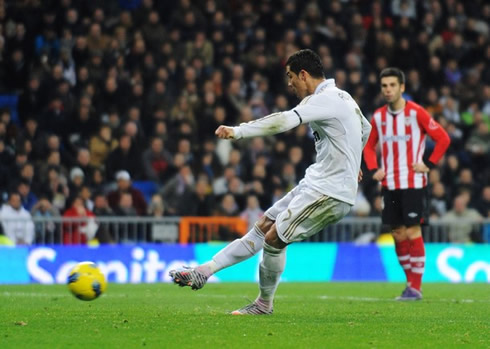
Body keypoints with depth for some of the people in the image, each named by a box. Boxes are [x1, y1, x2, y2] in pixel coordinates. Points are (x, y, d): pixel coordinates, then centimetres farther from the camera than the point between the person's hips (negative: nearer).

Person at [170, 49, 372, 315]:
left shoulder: (325, 99, -17)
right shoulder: (343, 97, 15)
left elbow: (284, 121, -31)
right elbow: (365, 128, 34)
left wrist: (237, 131, -35)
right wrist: (352, 162, 50)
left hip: (330, 192, -10)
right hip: (315, 184, 10)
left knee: (274, 238, -8)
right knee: (264, 226, 8)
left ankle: (264, 304, 10)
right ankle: (205, 270, 10)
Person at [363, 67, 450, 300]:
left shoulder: (416, 113, -7)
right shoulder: (378, 117, 8)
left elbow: (443, 139, -4)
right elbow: (369, 146, 21)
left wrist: (428, 165, -10)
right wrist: (374, 170, 6)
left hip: (413, 183, -5)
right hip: (389, 184, 5)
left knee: (412, 231, -9)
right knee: (397, 233, 6)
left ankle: (416, 288, -5)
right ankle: (411, 281, 18)